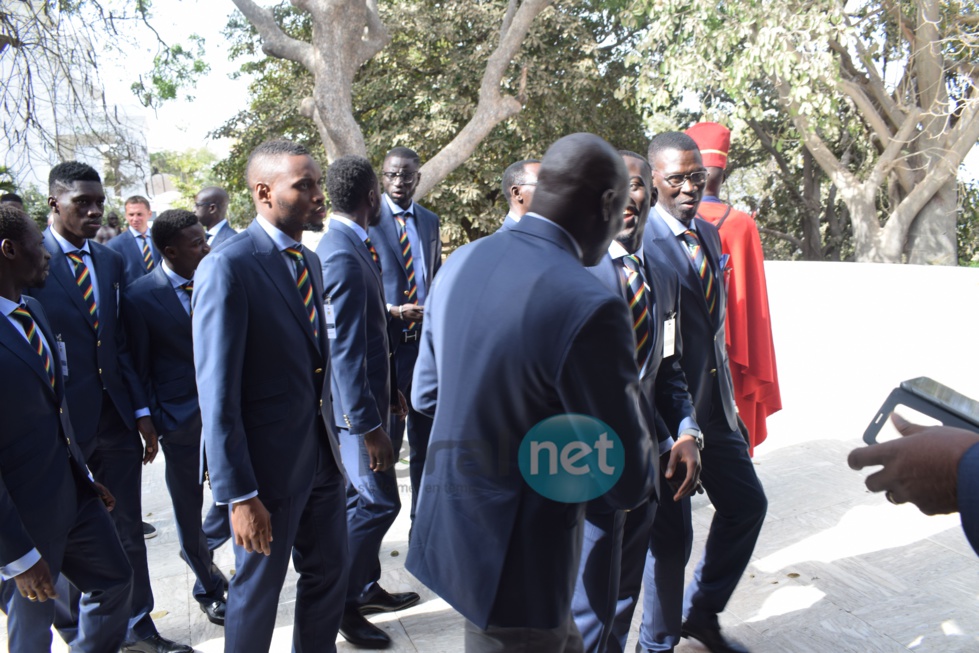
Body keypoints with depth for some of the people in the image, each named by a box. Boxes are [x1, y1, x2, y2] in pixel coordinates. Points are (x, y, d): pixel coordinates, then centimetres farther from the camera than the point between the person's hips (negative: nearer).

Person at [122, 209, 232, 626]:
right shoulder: (140, 297, -13)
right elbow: (140, 368, -6)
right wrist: (152, 422, -4)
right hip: (182, 418, -3)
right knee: (189, 508, 12)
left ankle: (202, 548, 43)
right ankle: (209, 587, 34)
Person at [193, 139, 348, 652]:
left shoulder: (309, 260, 7)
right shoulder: (227, 267, -18)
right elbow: (217, 393, -20)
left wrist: (331, 437, 13)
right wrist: (238, 495, -19)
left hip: (321, 455, 7)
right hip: (269, 465, -7)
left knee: (329, 572, 20)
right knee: (257, 591, 14)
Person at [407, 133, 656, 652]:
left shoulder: (461, 262, -2)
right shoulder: (592, 308, -26)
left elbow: (426, 396, 10)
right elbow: (628, 486, -18)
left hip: (448, 526, 8)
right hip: (515, 560, -7)